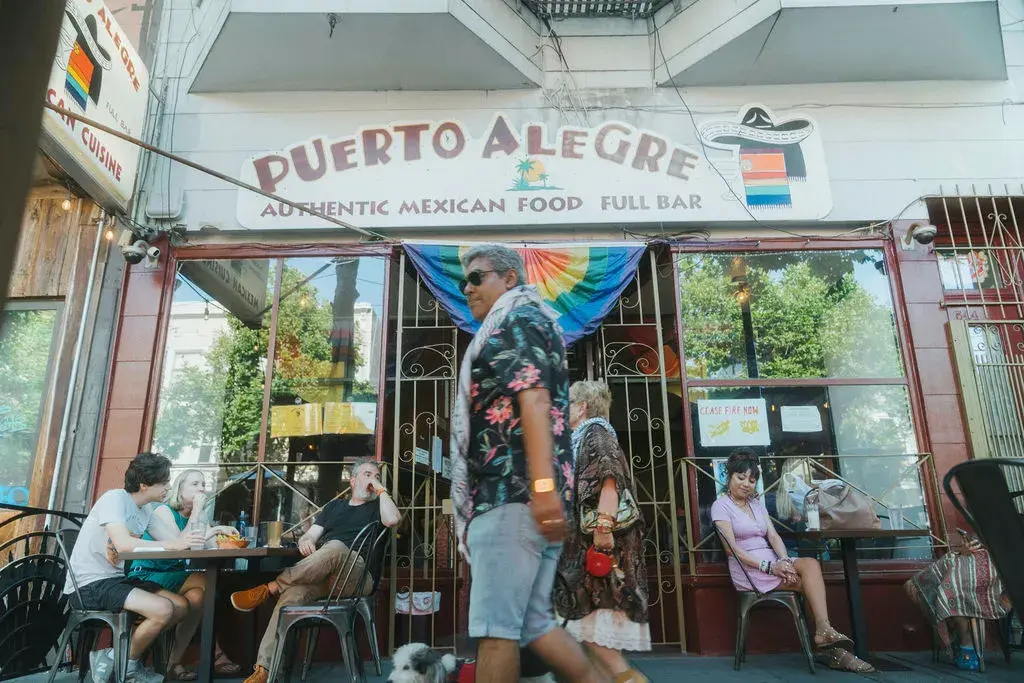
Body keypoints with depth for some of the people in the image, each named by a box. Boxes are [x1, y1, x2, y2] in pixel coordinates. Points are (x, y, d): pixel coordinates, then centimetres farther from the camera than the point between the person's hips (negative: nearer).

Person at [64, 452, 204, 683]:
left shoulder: (145, 510, 10)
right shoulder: (115, 498, -16)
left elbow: (177, 539, 7)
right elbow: (123, 544, -30)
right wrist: (173, 544, -29)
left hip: (117, 578, 9)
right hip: (90, 584, -9)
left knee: (181, 606, 1)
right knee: (163, 609, -25)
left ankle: (116, 656, 4)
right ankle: (125, 664, 0)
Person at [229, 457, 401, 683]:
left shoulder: (376, 506, 17)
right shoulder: (334, 506, 28)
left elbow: (393, 519, -7)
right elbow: (309, 536, 20)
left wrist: (380, 489, 3)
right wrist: (306, 541, -4)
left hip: (357, 576, -3)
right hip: (322, 576, 4)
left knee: (335, 547, -36)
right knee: (293, 593, -29)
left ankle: (270, 588, -26)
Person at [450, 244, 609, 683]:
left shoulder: (518, 318, 0)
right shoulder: (517, 328, 29)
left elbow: (534, 401, -16)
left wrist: (543, 486, -26)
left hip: (513, 495, -10)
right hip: (523, 497, 10)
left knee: (495, 627, -6)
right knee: (532, 623, 11)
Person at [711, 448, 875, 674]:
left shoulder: (757, 503, 18)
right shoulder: (721, 506, -4)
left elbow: (773, 536, 7)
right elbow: (733, 549, -13)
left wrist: (784, 562, -13)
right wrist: (769, 566, -21)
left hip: (771, 564, 6)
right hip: (749, 571, -6)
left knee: (810, 564, -22)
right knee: (811, 581, -20)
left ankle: (824, 632, -26)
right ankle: (831, 645, -18)